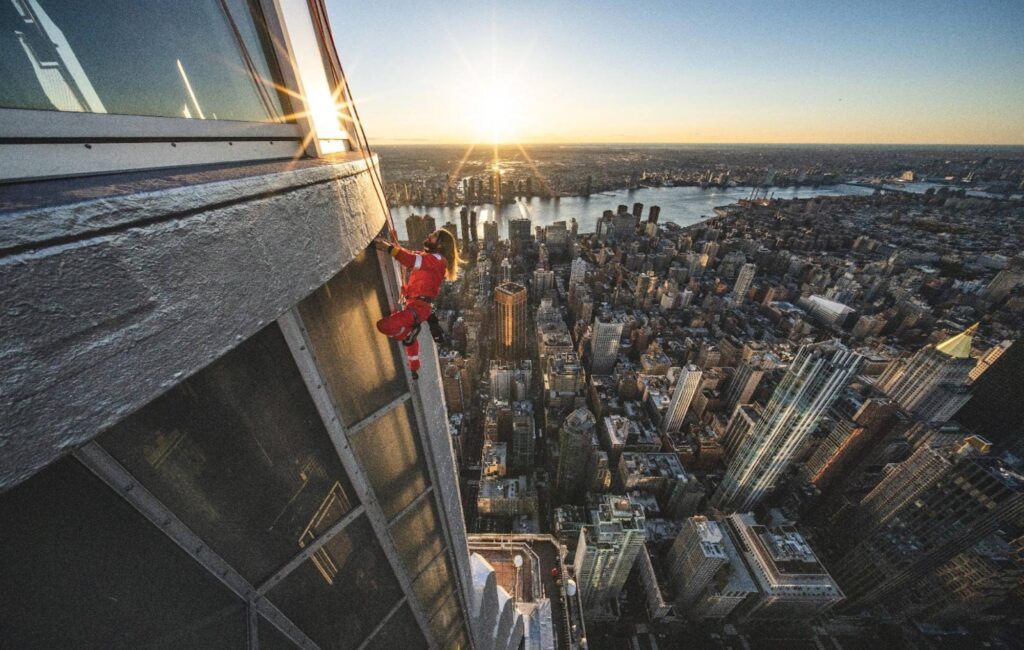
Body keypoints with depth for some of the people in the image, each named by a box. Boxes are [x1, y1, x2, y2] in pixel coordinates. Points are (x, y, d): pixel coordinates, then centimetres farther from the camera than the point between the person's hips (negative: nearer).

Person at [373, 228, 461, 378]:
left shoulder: (437, 259, -11)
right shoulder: (425, 256, 19)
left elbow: (414, 260, -27)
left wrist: (389, 248, -32)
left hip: (418, 307, -10)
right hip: (412, 305, 10)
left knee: (384, 325, -28)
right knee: (409, 339, 29)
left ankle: (409, 331, 1)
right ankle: (414, 370, 49)